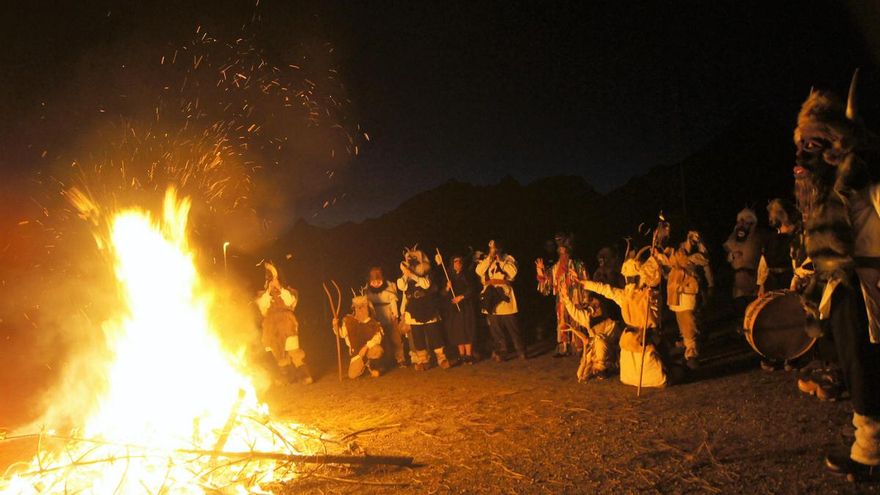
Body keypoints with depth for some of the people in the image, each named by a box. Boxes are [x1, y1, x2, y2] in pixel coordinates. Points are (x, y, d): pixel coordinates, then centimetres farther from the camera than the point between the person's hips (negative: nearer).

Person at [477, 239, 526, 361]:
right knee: (496, 328, 4)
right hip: (491, 297, 2)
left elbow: (513, 272, -9)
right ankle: (501, 352, 13)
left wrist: (500, 260, -8)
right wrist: (490, 258, -8)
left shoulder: (508, 258, 8)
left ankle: (521, 350, 9)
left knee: (512, 326, -1)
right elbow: (478, 271, -5)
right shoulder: (485, 260, 14)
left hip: (504, 295, -2)